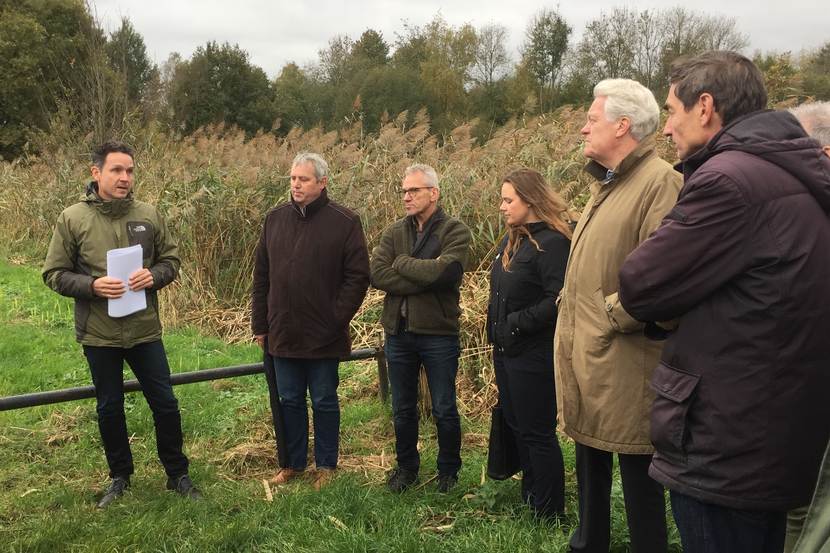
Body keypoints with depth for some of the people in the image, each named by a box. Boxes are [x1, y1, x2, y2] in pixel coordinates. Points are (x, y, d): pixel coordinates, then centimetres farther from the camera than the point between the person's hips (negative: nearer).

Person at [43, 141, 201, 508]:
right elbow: (54, 274, -2)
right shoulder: (72, 219, -6)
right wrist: (93, 285, -20)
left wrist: (152, 276, -15)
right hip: (98, 333, -1)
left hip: (145, 330, 1)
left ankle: (177, 474, 26)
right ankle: (120, 477, 34)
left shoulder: (148, 215, -2)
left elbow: (171, 260, 7)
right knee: (109, 408, 14)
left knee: (165, 404, 7)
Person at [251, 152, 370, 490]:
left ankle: (326, 466, 25)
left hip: (323, 335, -4)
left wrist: (337, 319, -13)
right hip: (283, 333, 4)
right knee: (290, 402, 15)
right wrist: (260, 324, 6)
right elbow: (261, 276, 9)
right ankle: (294, 463, 31)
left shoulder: (344, 222, -8)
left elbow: (357, 276, -9)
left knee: (324, 402, 10)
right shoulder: (275, 219, 5)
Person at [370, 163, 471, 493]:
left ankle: (449, 470, 29)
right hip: (398, 333, 4)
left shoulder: (455, 231, -6)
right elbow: (377, 274, -9)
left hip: (439, 335, -4)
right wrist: (425, 277, -18)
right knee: (403, 410, 16)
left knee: (444, 410, 10)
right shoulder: (394, 232, 6)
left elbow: (446, 271, -25)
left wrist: (402, 262, -11)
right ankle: (406, 467, 34)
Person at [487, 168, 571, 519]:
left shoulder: (552, 242, -18)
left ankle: (549, 513, 15)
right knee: (516, 425, 18)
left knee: (537, 433, 1)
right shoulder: (512, 239, 11)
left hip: (534, 354, -9)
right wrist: (497, 329, 10)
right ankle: (529, 496, 34)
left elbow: (557, 301, -27)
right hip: (507, 350, 9)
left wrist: (516, 324, -21)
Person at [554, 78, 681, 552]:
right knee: (590, 462, 22)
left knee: (637, 471, 4)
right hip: (583, 354, 10)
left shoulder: (659, 182, -17)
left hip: (622, 361, -10)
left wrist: (612, 314, -19)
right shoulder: (607, 183, 15)